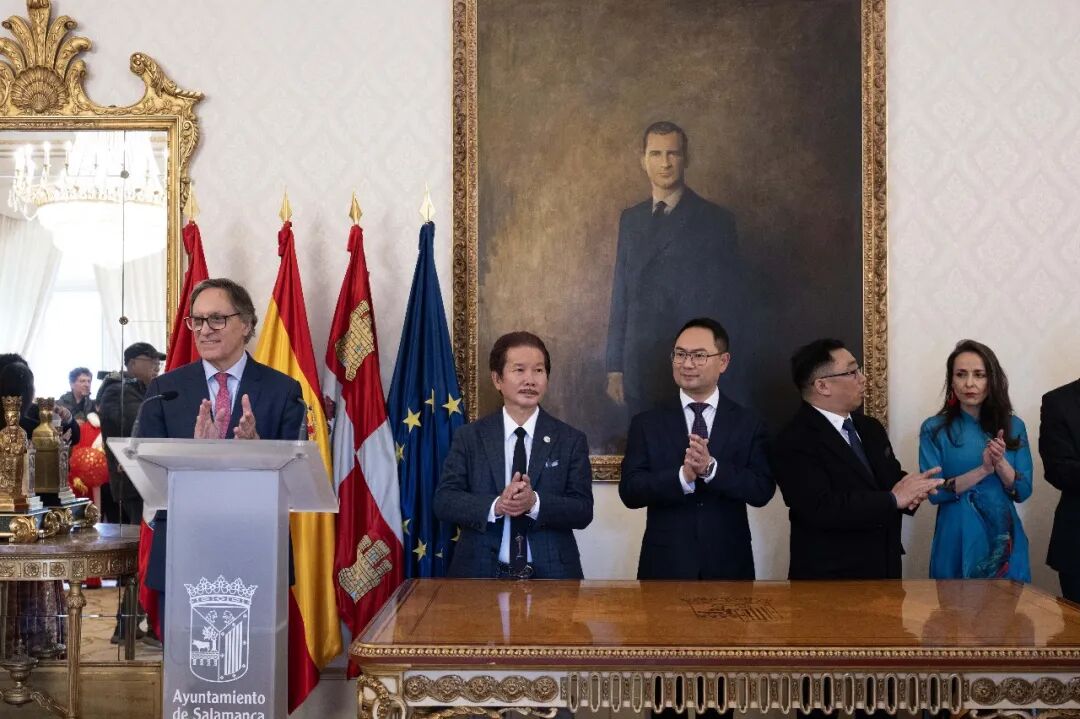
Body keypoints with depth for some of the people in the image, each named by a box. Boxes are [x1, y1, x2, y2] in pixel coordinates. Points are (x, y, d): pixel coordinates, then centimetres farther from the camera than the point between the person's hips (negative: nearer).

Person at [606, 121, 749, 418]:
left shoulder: (716, 220, -2)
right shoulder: (631, 219, 11)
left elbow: (732, 305, -3)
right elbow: (621, 296, 11)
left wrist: (731, 384, -5)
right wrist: (615, 368, 8)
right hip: (640, 374, 4)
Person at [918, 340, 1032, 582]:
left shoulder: (1014, 426, 4)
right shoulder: (934, 429, -4)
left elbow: (1023, 491, -1)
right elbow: (934, 492, -10)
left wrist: (1000, 462, -19)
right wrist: (984, 469, -18)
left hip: (1005, 542, 3)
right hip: (957, 542, -2)